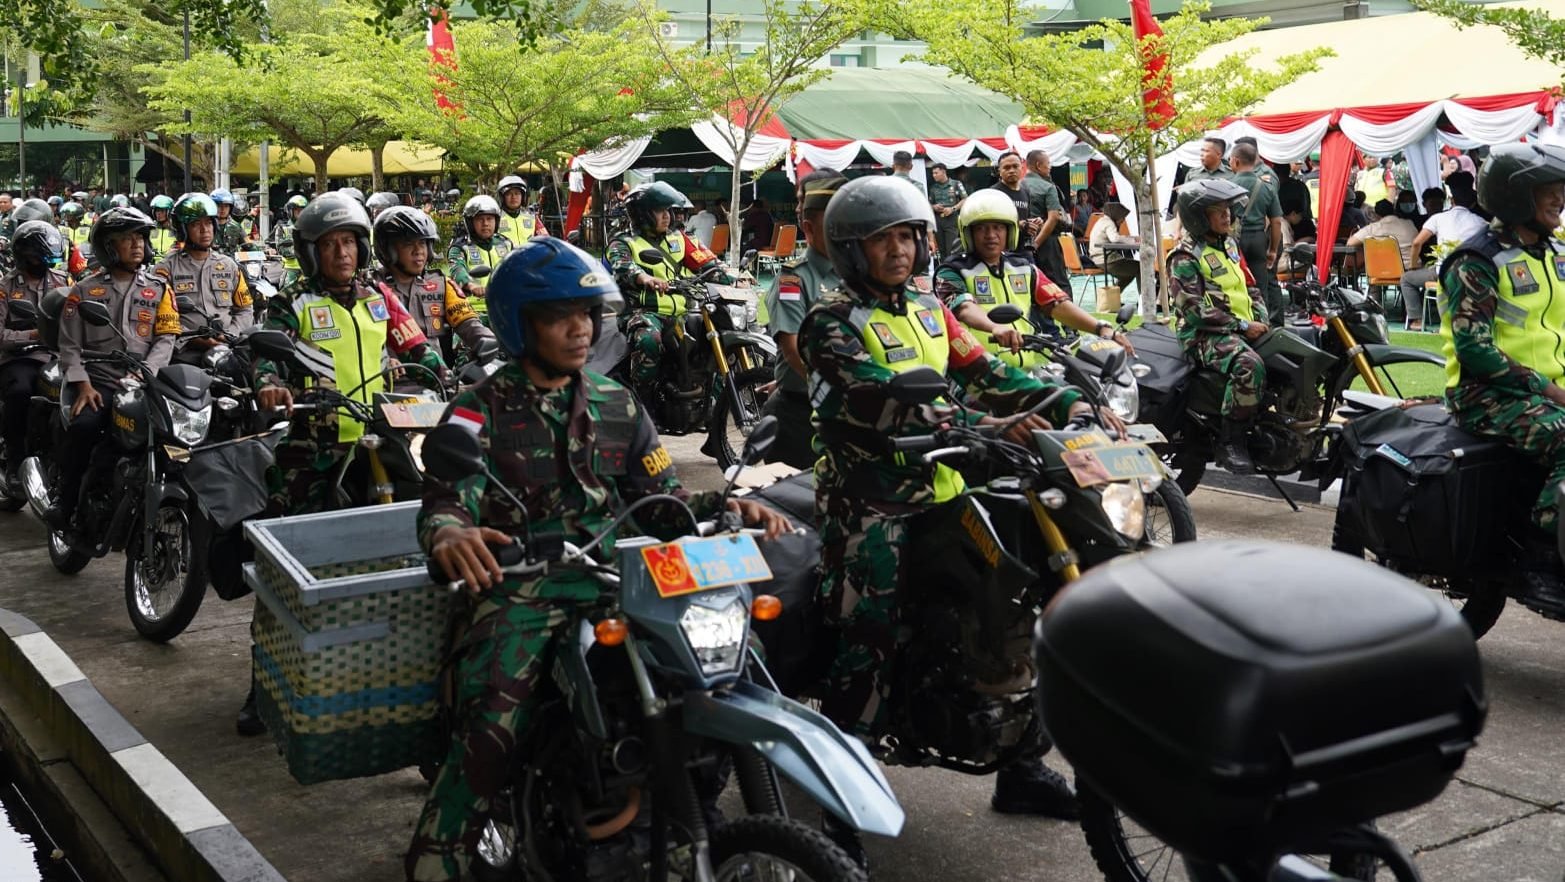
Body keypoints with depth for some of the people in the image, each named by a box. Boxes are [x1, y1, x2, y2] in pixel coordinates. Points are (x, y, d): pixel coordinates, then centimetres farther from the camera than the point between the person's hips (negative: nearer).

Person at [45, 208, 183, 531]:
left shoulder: (159, 288, 14)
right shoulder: (84, 290, 12)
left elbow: (166, 338, 4)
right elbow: (70, 345, 8)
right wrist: (83, 385, -8)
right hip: (98, 381, 0)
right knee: (83, 426, -29)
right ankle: (66, 504, -16)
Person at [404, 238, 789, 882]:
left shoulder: (618, 407, 18)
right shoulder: (481, 412, 5)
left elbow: (661, 499, 16)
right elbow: (447, 498, -9)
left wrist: (725, 507, -4)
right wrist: (449, 535, -34)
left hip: (615, 583, 4)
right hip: (521, 591, -3)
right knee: (491, 731, -28)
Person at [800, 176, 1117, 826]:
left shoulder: (927, 309, 15)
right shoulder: (833, 322, -9)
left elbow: (981, 372, 10)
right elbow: (880, 399, -23)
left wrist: (1070, 404, -3)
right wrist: (981, 425, -33)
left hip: (941, 489, 7)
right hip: (870, 501, -7)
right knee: (870, 645, -12)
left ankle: (1019, 763, 20)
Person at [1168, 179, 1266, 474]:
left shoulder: (1228, 244, 17)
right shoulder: (1185, 256, -9)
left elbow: (1248, 285, 24)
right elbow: (1194, 310, -17)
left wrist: (1261, 321, 7)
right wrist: (1242, 326, -18)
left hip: (1245, 326, 9)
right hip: (1206, 335, -9)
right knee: (1249, 365, -36)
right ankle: (1231, 444, -28)